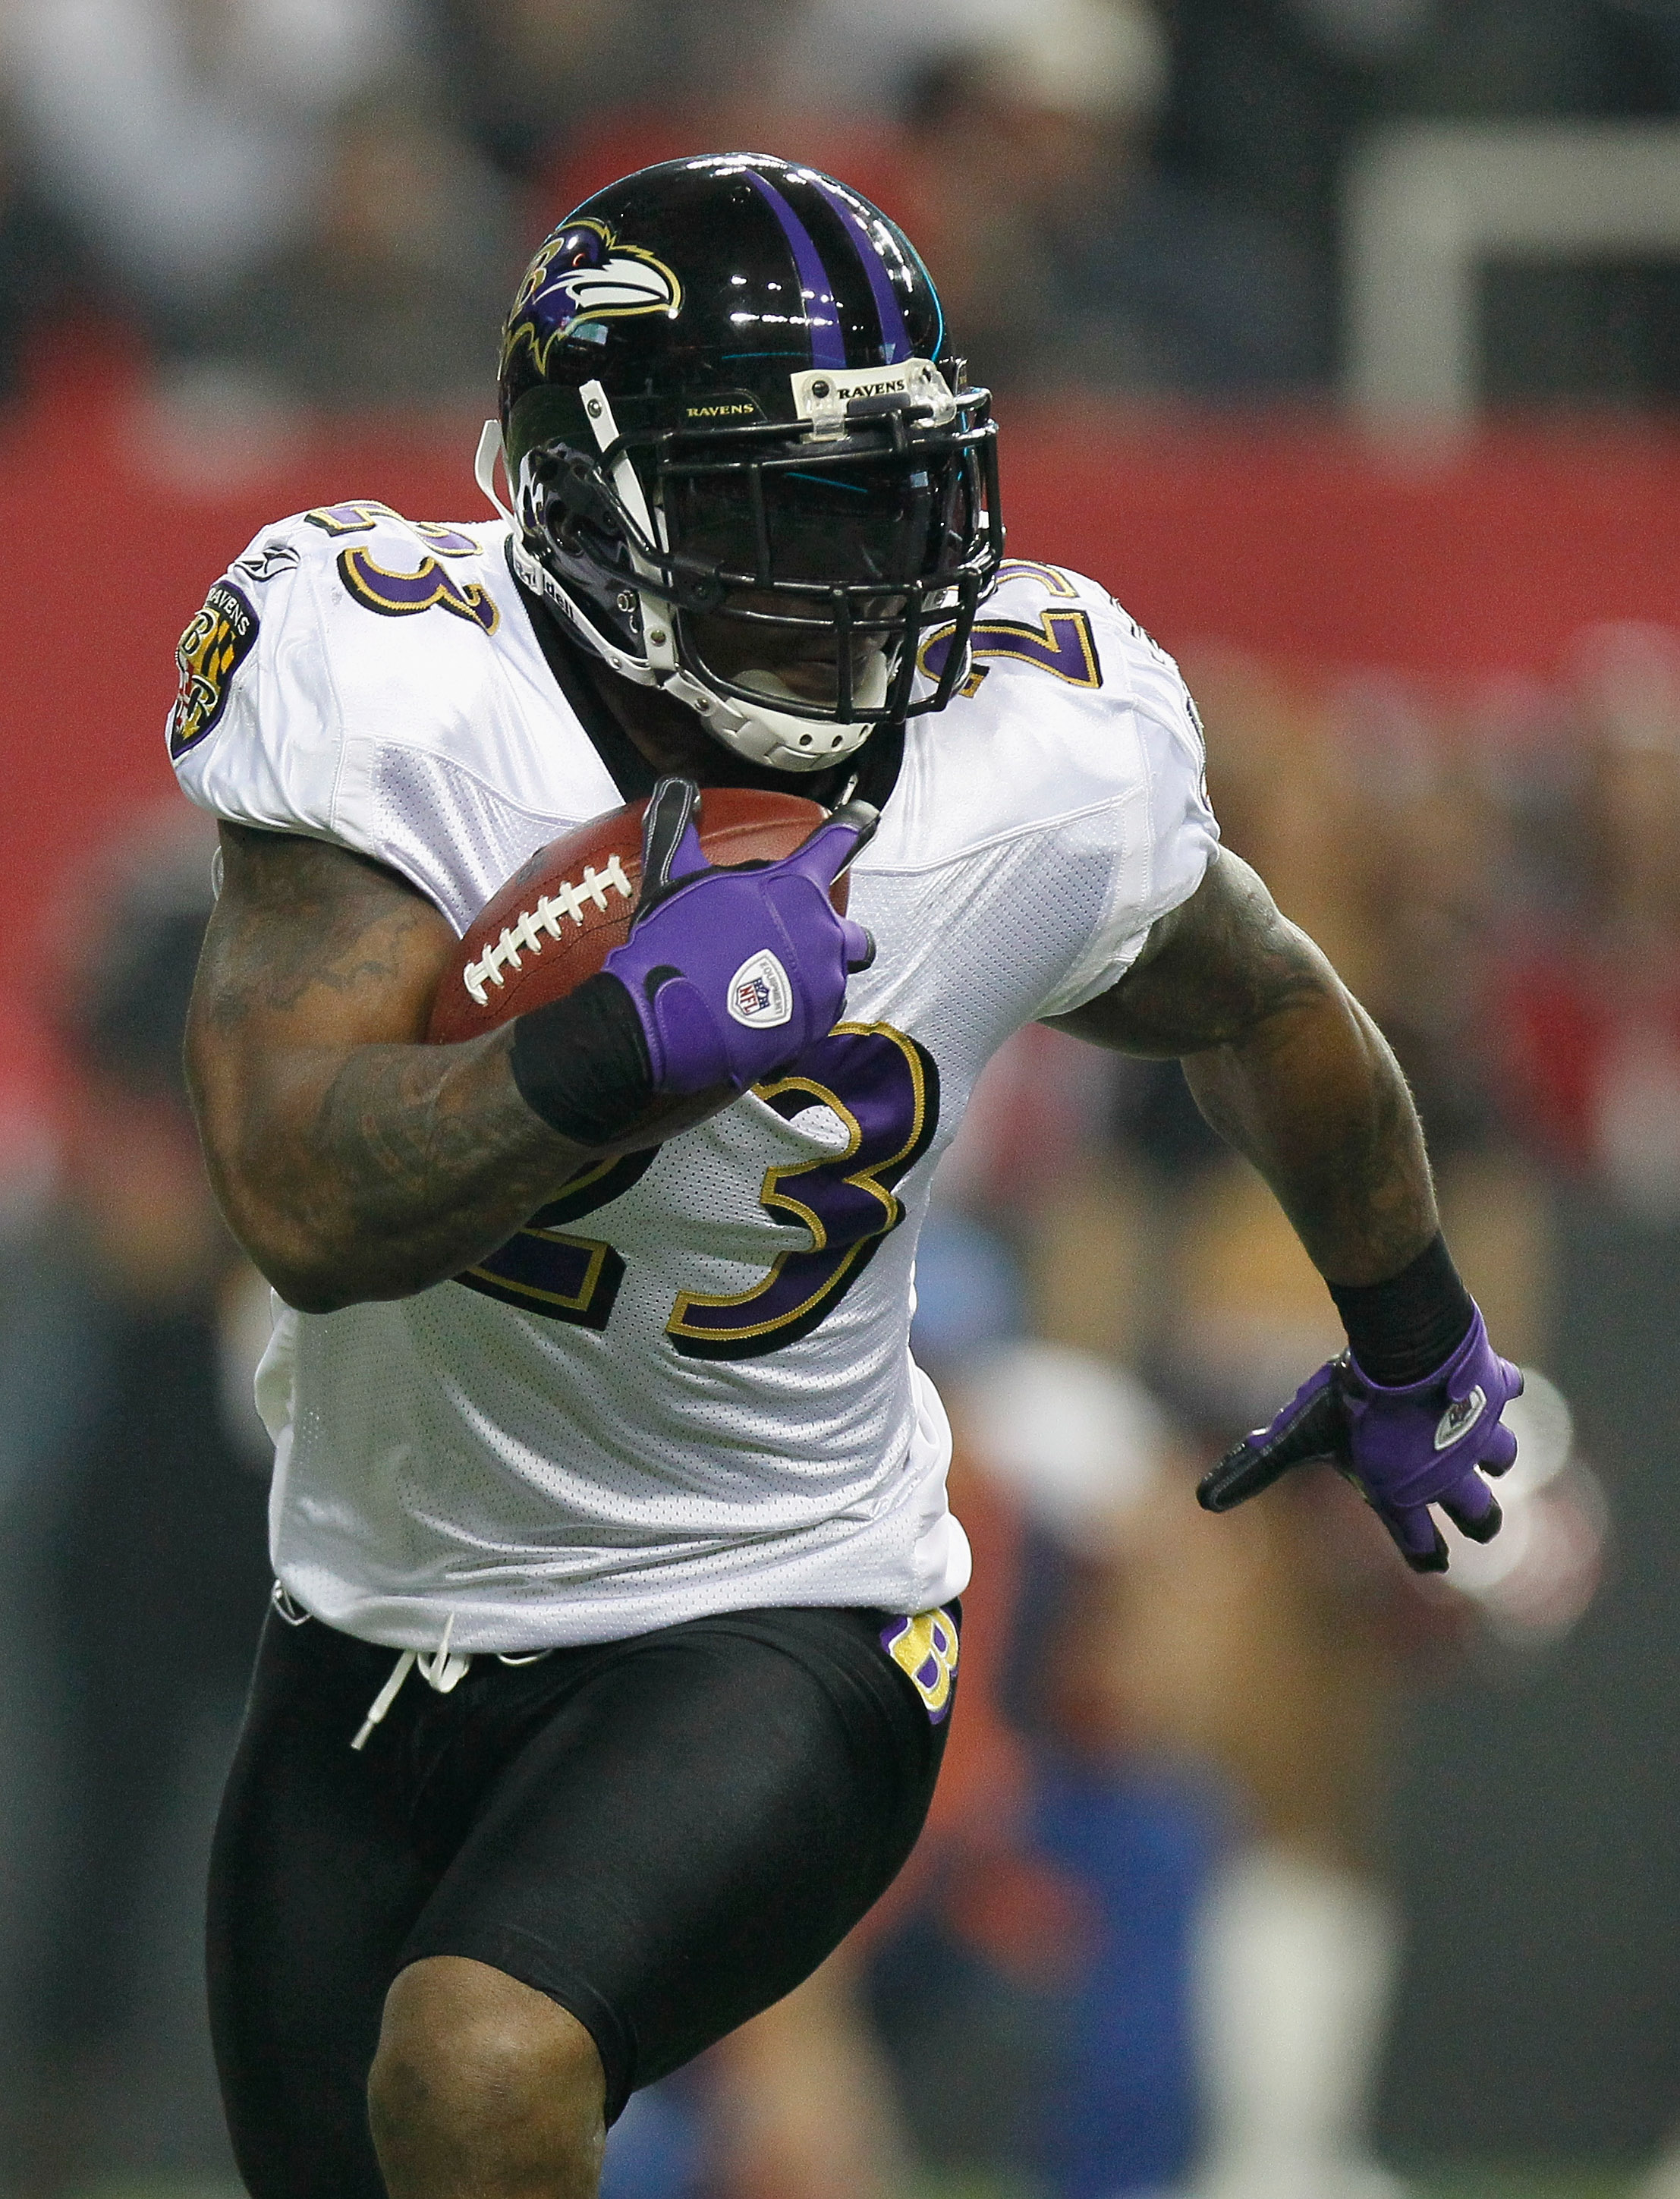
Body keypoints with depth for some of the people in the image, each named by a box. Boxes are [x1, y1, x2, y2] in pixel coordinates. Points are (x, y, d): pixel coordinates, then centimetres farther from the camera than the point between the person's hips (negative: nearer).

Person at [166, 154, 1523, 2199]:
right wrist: (628, 1044, -40)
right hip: (377, 1639, 2)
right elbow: (309, 1207, -26)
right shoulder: (400, 698, -18)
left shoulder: (1040, 770, -11)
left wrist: (1413, 1350, 28)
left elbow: (1271, 1014, 12)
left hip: (766, 1629, -2)